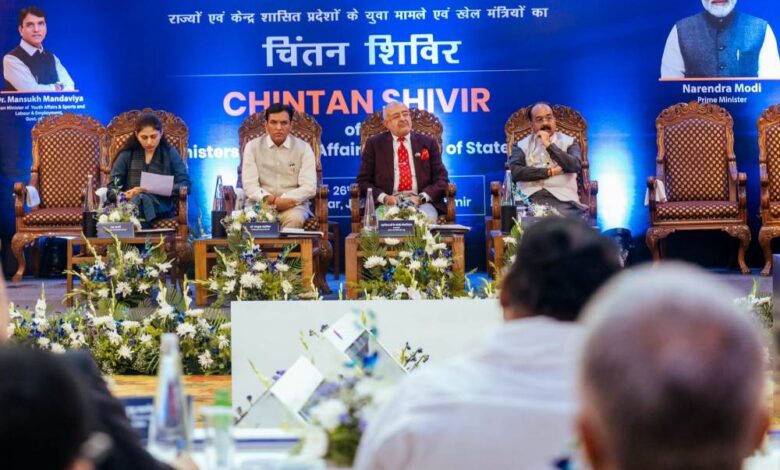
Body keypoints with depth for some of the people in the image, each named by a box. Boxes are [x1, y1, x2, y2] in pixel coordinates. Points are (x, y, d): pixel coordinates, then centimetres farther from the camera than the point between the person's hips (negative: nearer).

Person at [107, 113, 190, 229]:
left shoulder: (171, 154, 16)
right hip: (129, 203, 1)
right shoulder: (126, 155, 18)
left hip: (161, 206, -1)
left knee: (142, 199, -39)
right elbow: (112, 188, 10)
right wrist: (123, 196, -15)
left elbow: (185, 185, 5)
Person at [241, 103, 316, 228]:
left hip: (293, 205, 0)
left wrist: (286, 199, -20)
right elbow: (250, 185, -2)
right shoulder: (252, 147, 5)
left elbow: (309, 187, -3)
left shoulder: (303, 148, 3)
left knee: (295, 219, -35)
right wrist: (267, 198, -21)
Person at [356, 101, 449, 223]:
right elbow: (363, 181, 8)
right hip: (388, 203, -1)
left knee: (427, 217, -35)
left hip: (421, 203, 1)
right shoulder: (374, 144, 13)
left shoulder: (428, 143, 16)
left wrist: (422, 197, -9)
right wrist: (384, 197, -11)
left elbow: (441, 179, 10)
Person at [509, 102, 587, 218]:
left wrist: (549, 145, -3)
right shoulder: (522, 145, 17)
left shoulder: (569, 142, 17)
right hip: (531, 197, 0)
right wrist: (550, 172, -4)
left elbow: (575, 166, -2)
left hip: (562, 198, 0)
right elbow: (515, 171, -1)